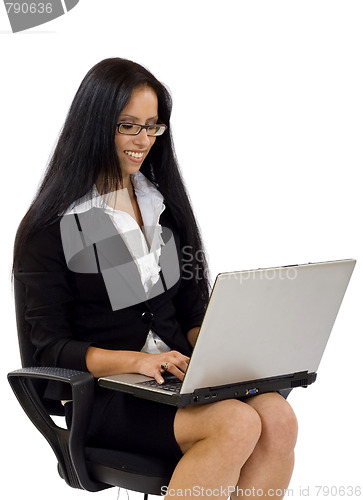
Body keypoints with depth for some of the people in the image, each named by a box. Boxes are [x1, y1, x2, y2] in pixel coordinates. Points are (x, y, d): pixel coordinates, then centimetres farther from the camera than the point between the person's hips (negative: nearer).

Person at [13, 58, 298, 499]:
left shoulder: (164, 202, 15)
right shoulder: (51, 226, -3)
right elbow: (50, 348, -6)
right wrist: (136, 360, -20)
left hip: (178, 375, 6)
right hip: (103, 392, -5)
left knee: (278, 418, -26)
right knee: (238, 425, -31)